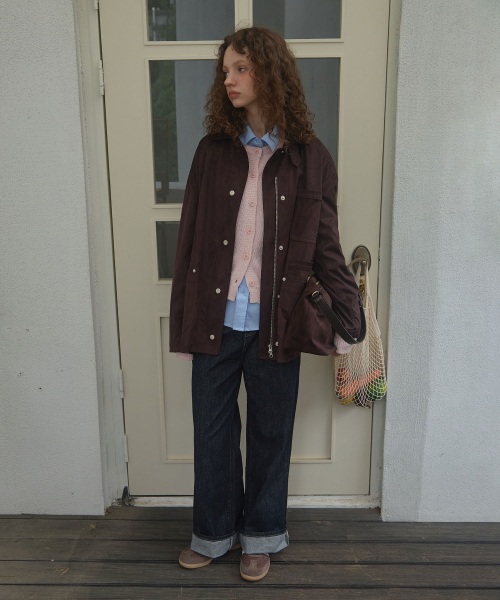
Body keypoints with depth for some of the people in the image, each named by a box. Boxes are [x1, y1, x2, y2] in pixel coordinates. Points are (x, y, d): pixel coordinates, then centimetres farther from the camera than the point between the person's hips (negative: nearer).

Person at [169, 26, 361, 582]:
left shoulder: (310, 157, 0)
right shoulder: (212, 150, 4)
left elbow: (325, 245, 3)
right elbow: (189, 241, 3)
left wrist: (349, 321, -2)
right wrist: (182, 326, 1)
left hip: (274, 325, -1)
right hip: (215, 322, 2)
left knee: (270, 433, 14)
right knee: (213, 431, 13)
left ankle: (261, 535, 37)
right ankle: (214, 531, 37)